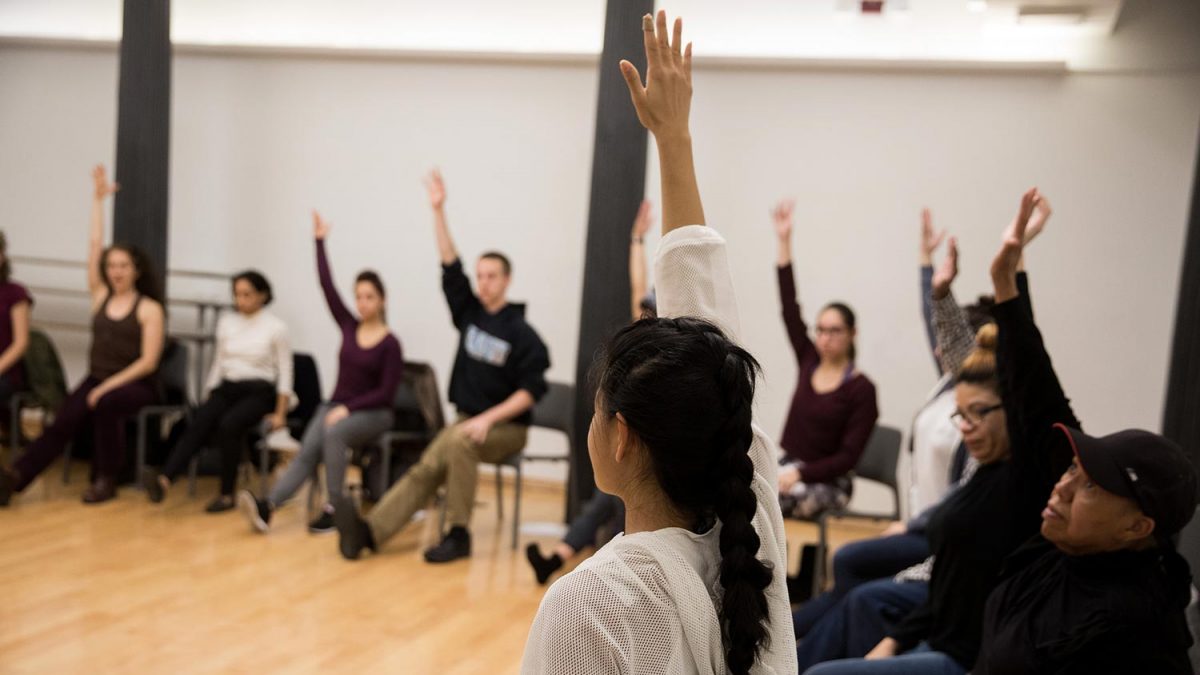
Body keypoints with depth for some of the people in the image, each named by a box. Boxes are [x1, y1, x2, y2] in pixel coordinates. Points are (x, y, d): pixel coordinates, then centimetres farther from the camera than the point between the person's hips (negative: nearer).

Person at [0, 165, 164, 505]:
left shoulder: (149, 309, -3)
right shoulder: (100, 296, 10)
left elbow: (148, 362, -10)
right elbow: (94, 244, 8)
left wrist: (109, 387, -19)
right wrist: (98, 199, 7)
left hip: (135, 385, -4)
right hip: (96, 380, 4)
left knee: (107, 405, -35)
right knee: (62, 424, -21)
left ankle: (106, 479, -20)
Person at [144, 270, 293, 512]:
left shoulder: (276, 327, -4)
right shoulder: (226, 322, 11)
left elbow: (285, 372, -3)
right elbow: (218, 363, 17)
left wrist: (280, 413, -8)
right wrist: (207, 399, 11)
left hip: (258, 392, -4)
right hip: (226, 389, 4)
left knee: (228, 425, -34)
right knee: (198, 422, -27)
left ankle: (227, 493, -22)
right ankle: (165, 480, -45)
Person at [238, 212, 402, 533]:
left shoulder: (390, 344, -7)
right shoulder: (349, 326, 6)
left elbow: (386, 393, -11)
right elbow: (327, 286, 0)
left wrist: (348, 408, -20)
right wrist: (320, 241, -2)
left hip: (373, 413, -4)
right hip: (336, 406, 4)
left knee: (334, 434, -35)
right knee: (307, 451, -22)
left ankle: (334, 509, -29)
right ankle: (267, 506, -41)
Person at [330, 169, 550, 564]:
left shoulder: (521, 334, -9)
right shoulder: (470, 312, 6)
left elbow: (531, 390, -13)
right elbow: (451, 267, -1)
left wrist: (488, 418, -23)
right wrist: (439, 210, -8)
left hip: (506, 427, -5)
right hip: (468, 420, 5)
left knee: (459, 446, -33)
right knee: (427, 468, -17)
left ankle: (458, 536, -25)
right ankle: (371, 530, -34)